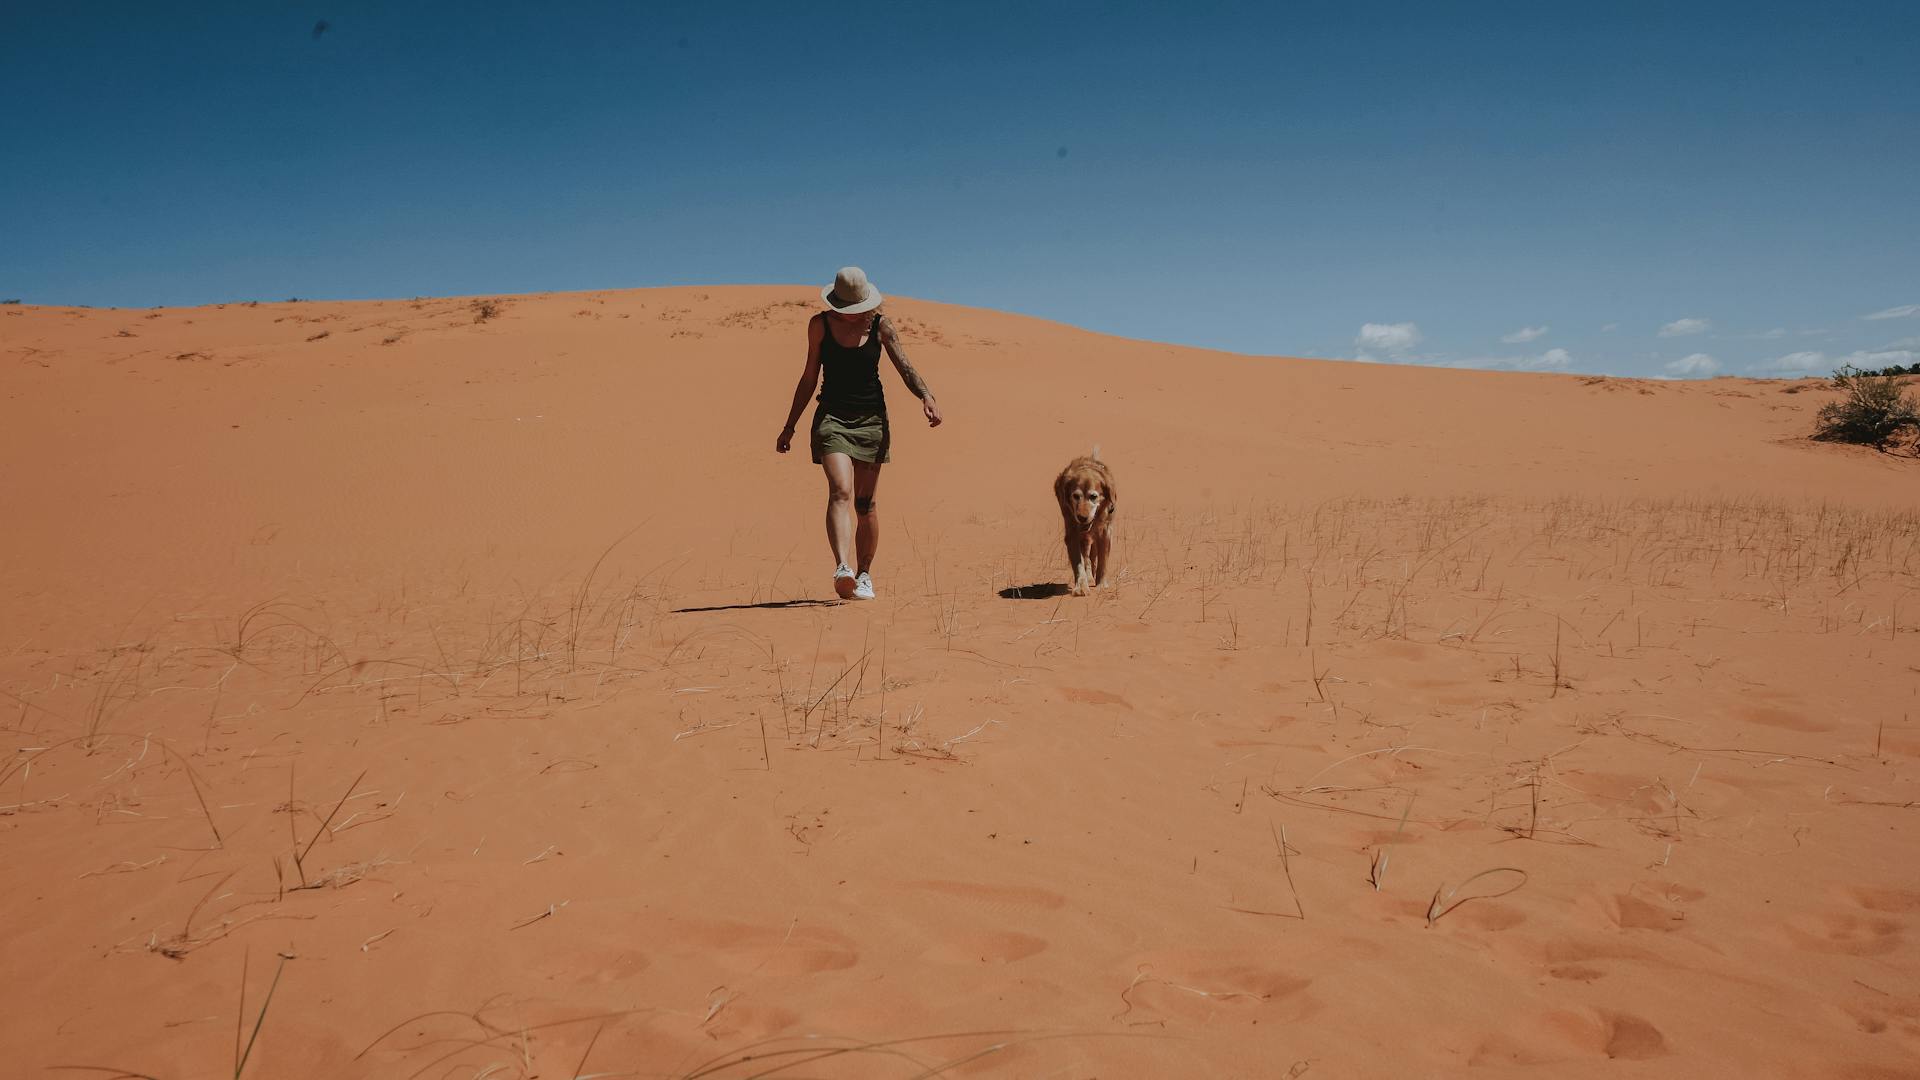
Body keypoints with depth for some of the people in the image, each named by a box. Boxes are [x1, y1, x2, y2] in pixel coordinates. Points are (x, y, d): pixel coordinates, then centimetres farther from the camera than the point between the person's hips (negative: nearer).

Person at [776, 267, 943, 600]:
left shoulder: (880, 326, 2)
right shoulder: (820, 325, 3)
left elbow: (904, 367, -7)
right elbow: (809, 378, 11)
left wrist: (925, 395, -28)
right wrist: (789, 426, 12)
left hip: (871, 419, 1)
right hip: (832, 416, -1)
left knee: (865, 503, 5)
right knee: (840, 491, -21)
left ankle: (864, 574, 20)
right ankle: (843, 569, -36)